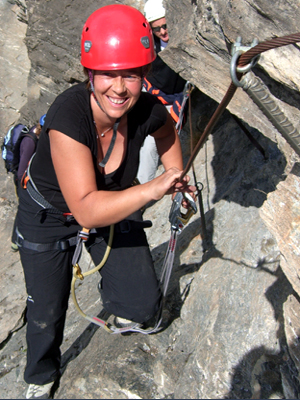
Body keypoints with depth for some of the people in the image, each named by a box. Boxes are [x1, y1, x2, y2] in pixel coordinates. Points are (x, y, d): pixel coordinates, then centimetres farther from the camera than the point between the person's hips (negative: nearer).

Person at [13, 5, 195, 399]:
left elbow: (167, 134, 5)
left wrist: (177, 181, 4)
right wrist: (151, 190, -51)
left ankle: (112, 292, 36)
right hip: (50, 216, -3)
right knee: (46, 314, 11)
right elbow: (87, 210, -42)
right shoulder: (69, 115, -37)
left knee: (143, 305, -3)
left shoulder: (148, 111, -23)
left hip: (114, 206, 3)